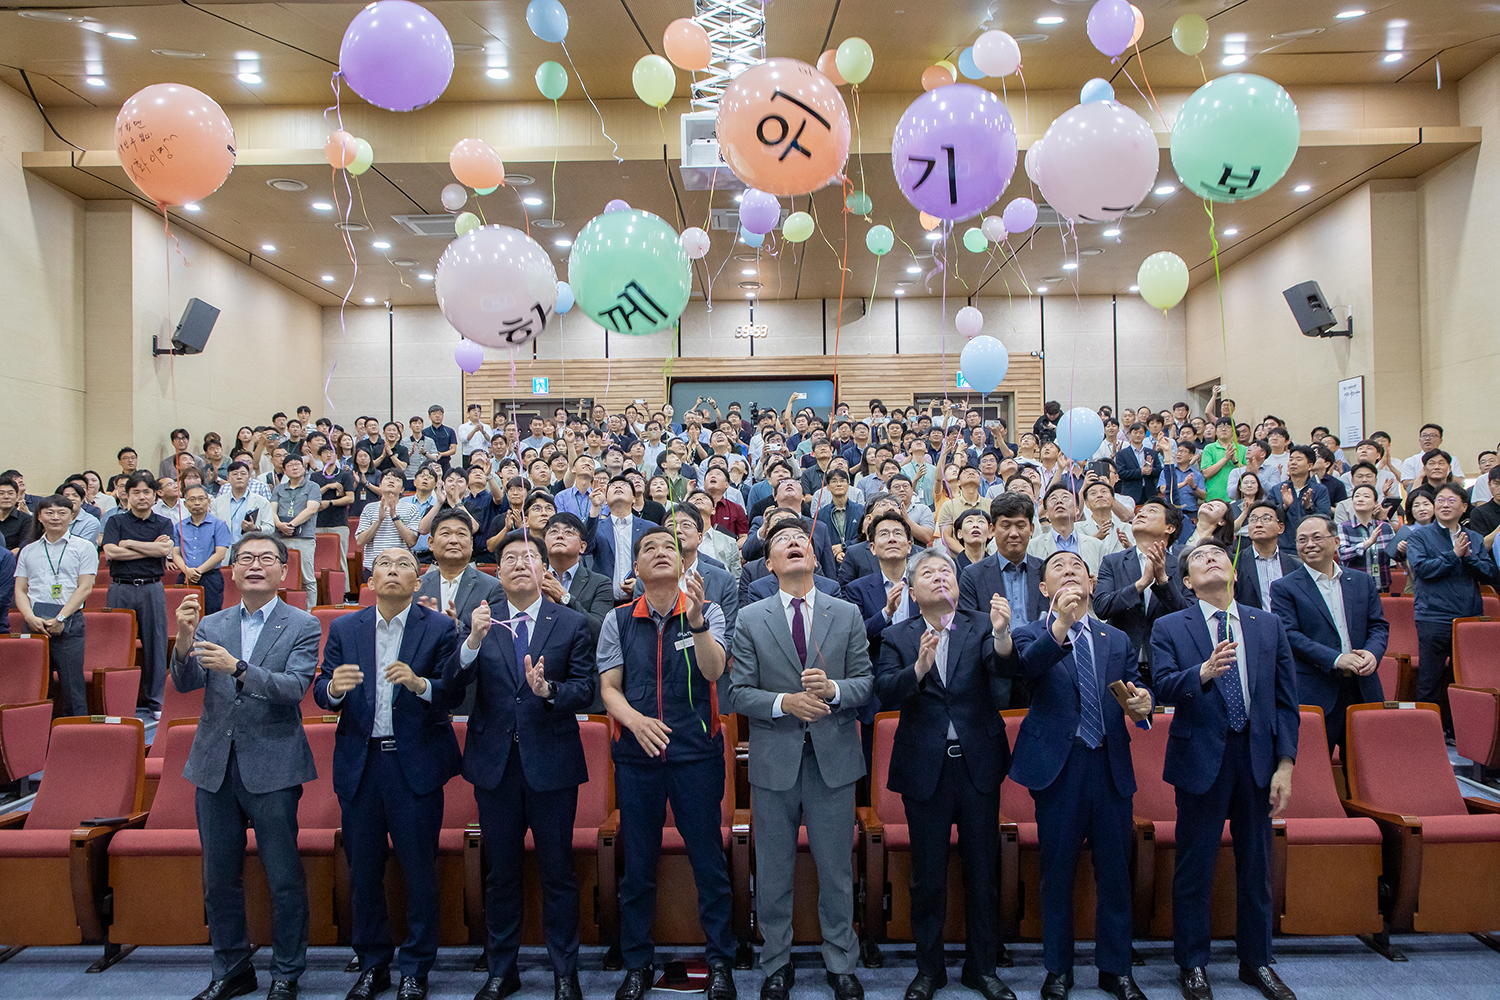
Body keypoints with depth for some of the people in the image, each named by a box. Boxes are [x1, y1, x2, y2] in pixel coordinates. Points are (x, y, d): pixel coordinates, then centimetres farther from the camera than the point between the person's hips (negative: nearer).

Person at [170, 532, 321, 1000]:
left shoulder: (302, 626, -4)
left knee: (284, 879, 3)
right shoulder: (211, 625, 9)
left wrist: (236, 668, -28)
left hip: (272, 767, -4)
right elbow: (186, 684, -2)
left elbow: (294, 687, -16)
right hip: (214, 766, 4)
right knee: (219, 878, 15)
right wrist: (184, 641, -20)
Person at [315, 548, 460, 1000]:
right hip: (360, 763, 3)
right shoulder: (344, 629, 9)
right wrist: (334, 687, -20)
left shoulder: (440, 628, -1)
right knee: (362, 870, 11)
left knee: (419, 869, 3)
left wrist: (419, 684, -27)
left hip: (415, 763, -3)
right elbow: (320, 691, 3)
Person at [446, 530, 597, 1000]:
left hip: (551, 762, -1)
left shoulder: (572, 624, 1)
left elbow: (586, 689, -4)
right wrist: (474, 640, -22)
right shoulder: (481, 622, 4)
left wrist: (549, 690, -23)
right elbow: (452, 687, -7)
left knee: (558, 872, 7)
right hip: (495, 763, 2)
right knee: (500, 872, 14)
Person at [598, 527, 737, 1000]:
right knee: (637, 864, 11)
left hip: (697, 753, -1)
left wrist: (696, 620, -31)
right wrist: (636, 721, -18)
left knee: (709, 859, 5)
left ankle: (720, 960, 22)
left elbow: (713, 670, -15)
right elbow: (609, 687, 1)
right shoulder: (619, 619, 4)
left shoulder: (707, 611, -1)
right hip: (636, 754, 2)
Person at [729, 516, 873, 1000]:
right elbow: (738, 692, -2)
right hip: (774, 760, 0)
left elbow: (867, 682, 2)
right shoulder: (750, 619, 1)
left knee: (836, 869, 11)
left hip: (834, 758, 1)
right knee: (772, 872, 11)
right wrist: (784, 702, -17)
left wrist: (832, 689, -17)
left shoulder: (848, 615, 4)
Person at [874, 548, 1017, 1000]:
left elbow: (1003, 669, -17)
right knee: (927, 874, 10)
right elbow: (885, 692, -12)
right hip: (925, 768, 0)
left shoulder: (981, 627, 2)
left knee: (982, 870, 12)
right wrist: (918, 668, -30)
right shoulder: (897, 637, 2)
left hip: (978, 764, 1)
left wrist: (1002, 632, -37)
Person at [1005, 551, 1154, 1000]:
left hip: (1111, 765, 3)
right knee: (1057, 870, 6)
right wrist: (1061, 623, -34)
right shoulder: (1032, 634, 3)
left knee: (1115, 870, 9)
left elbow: (1137, 689, 12)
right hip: (1059, 764, -3)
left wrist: (1142, 702, -11)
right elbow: (1028, 664, -20)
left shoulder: (1118, 639, 16)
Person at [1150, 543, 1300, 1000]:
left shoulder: (1269, 626, 8)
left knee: (1256, 864, 14)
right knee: (1194, 865, 6)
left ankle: (1256, 961, 31)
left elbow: (1285, 701, 6)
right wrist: (1204, 672, -33)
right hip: (1202, 757, -3)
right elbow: (1163, 686, -15)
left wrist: (1285, 764, -1)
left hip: (1257, 757, 3)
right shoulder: (1170, 628, 0)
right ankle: (1192, 963, 21)